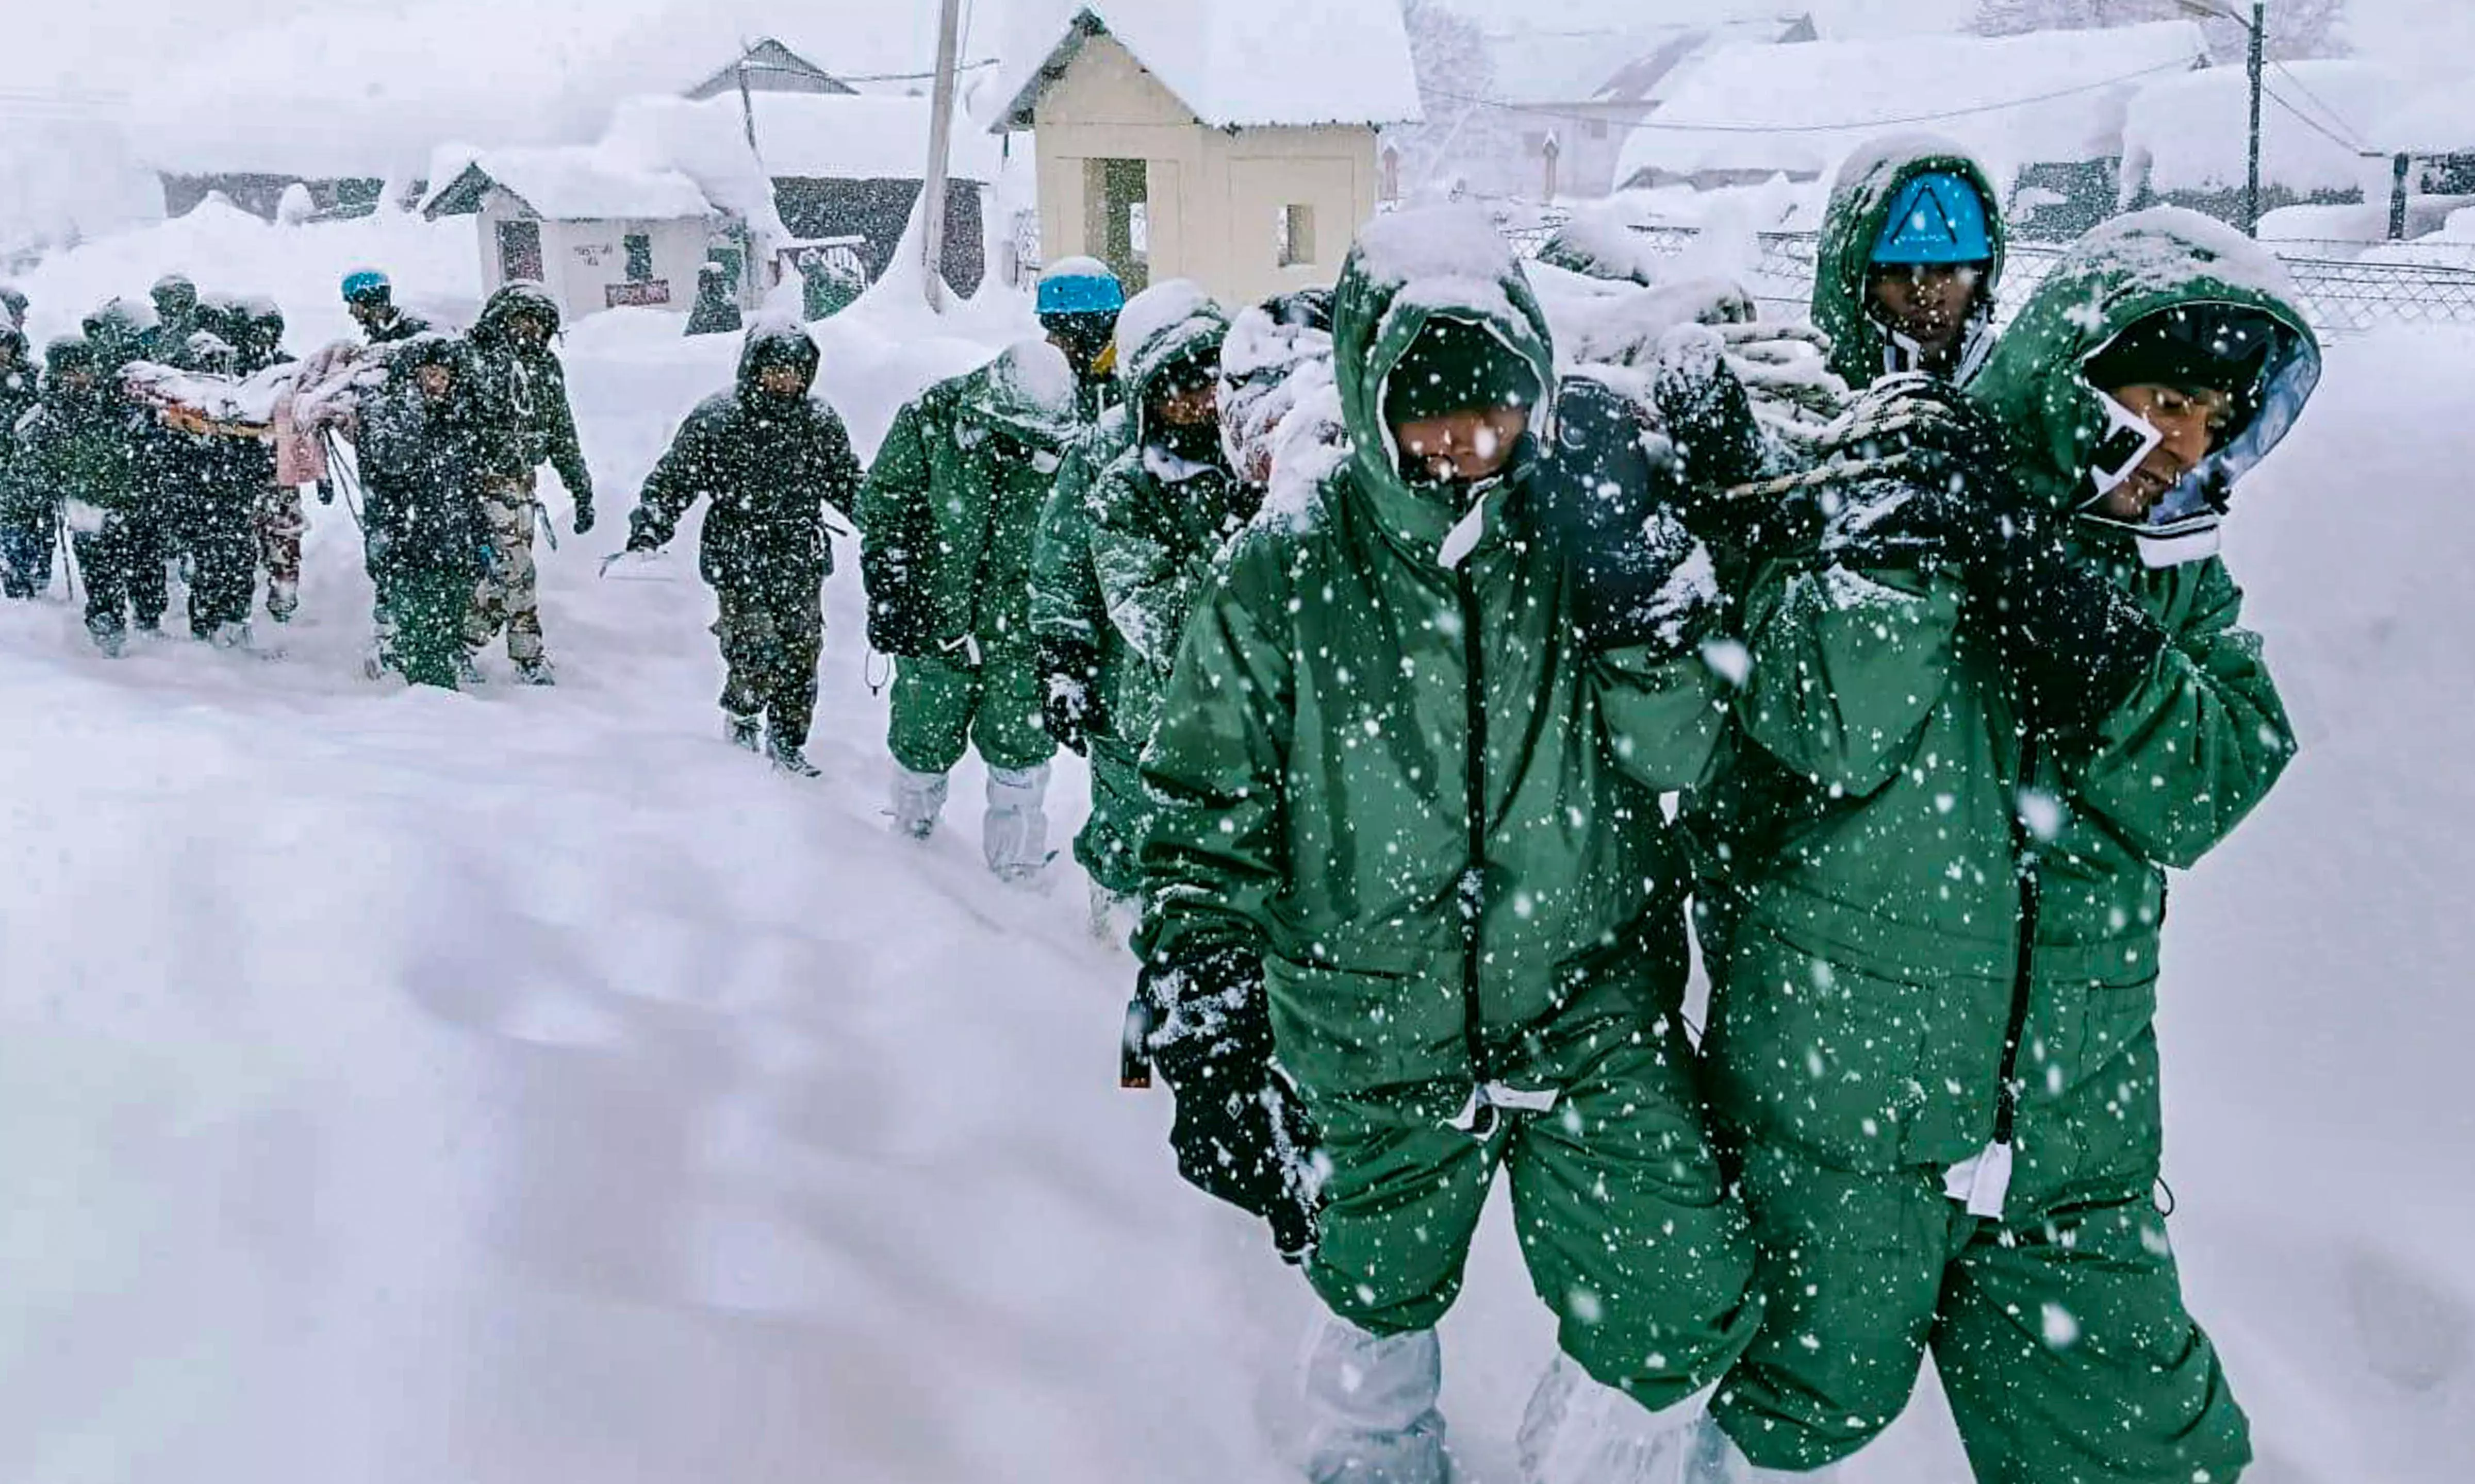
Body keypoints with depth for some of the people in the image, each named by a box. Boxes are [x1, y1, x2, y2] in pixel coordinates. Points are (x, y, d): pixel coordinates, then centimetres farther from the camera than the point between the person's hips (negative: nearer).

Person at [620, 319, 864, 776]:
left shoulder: (821, 423, 6)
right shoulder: (716, 421, -5)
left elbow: (849, 484, 19)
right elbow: (673, 480, -2)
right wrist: (649, 529, -14)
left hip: (801, 564, 4)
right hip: (739, 564, -4)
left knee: (802, 658, 4)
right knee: (758, 657, -9)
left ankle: (788, 743, 22)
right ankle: (742, 713, 23)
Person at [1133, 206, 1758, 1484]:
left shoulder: (1591, 536, -5)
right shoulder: (1282, 579, -10)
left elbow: (1682, 753, -10)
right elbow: (1204, 826, -7)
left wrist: (1637, 575, -25)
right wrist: (1208, 1052, -13)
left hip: (1594, 1021, 1)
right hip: (1371, 1043, 0)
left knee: (1683, 1312, -3)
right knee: (1380, 1295, 20)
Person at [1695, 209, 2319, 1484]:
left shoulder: (2176, 570, 4)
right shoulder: (1883, 495, -10)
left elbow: (2205, 789, -12)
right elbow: (1829, 730, -24)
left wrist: (2044, 586, -23)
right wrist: (1910, 527, -32)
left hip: (2071, 1111, 4)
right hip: (1839, 1090, -4)